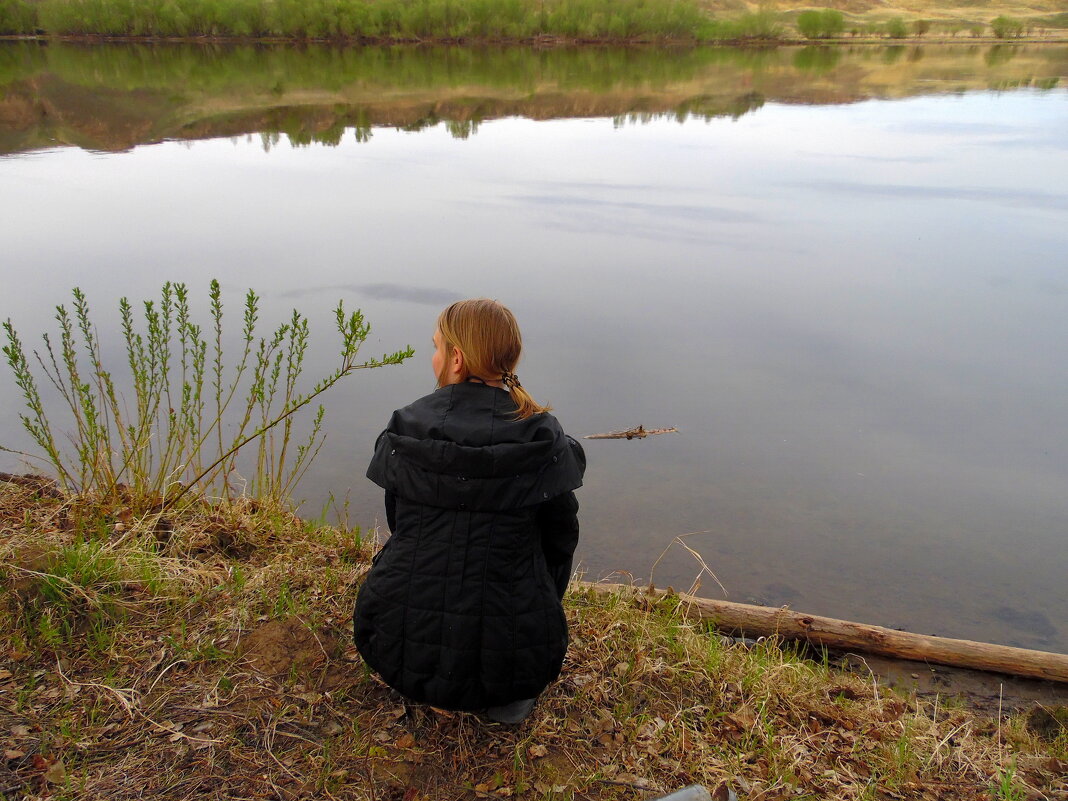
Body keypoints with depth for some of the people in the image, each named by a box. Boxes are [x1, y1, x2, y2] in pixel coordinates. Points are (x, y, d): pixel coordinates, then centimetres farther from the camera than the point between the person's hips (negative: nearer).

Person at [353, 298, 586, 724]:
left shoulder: (405, 428, -7)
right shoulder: (543, 438, -11)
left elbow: (399, 523, 7)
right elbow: (561, 538, -1)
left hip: (403, 652, 2)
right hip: (512, 653, -1)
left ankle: (429, 688, 22)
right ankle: (513, 691, 20)